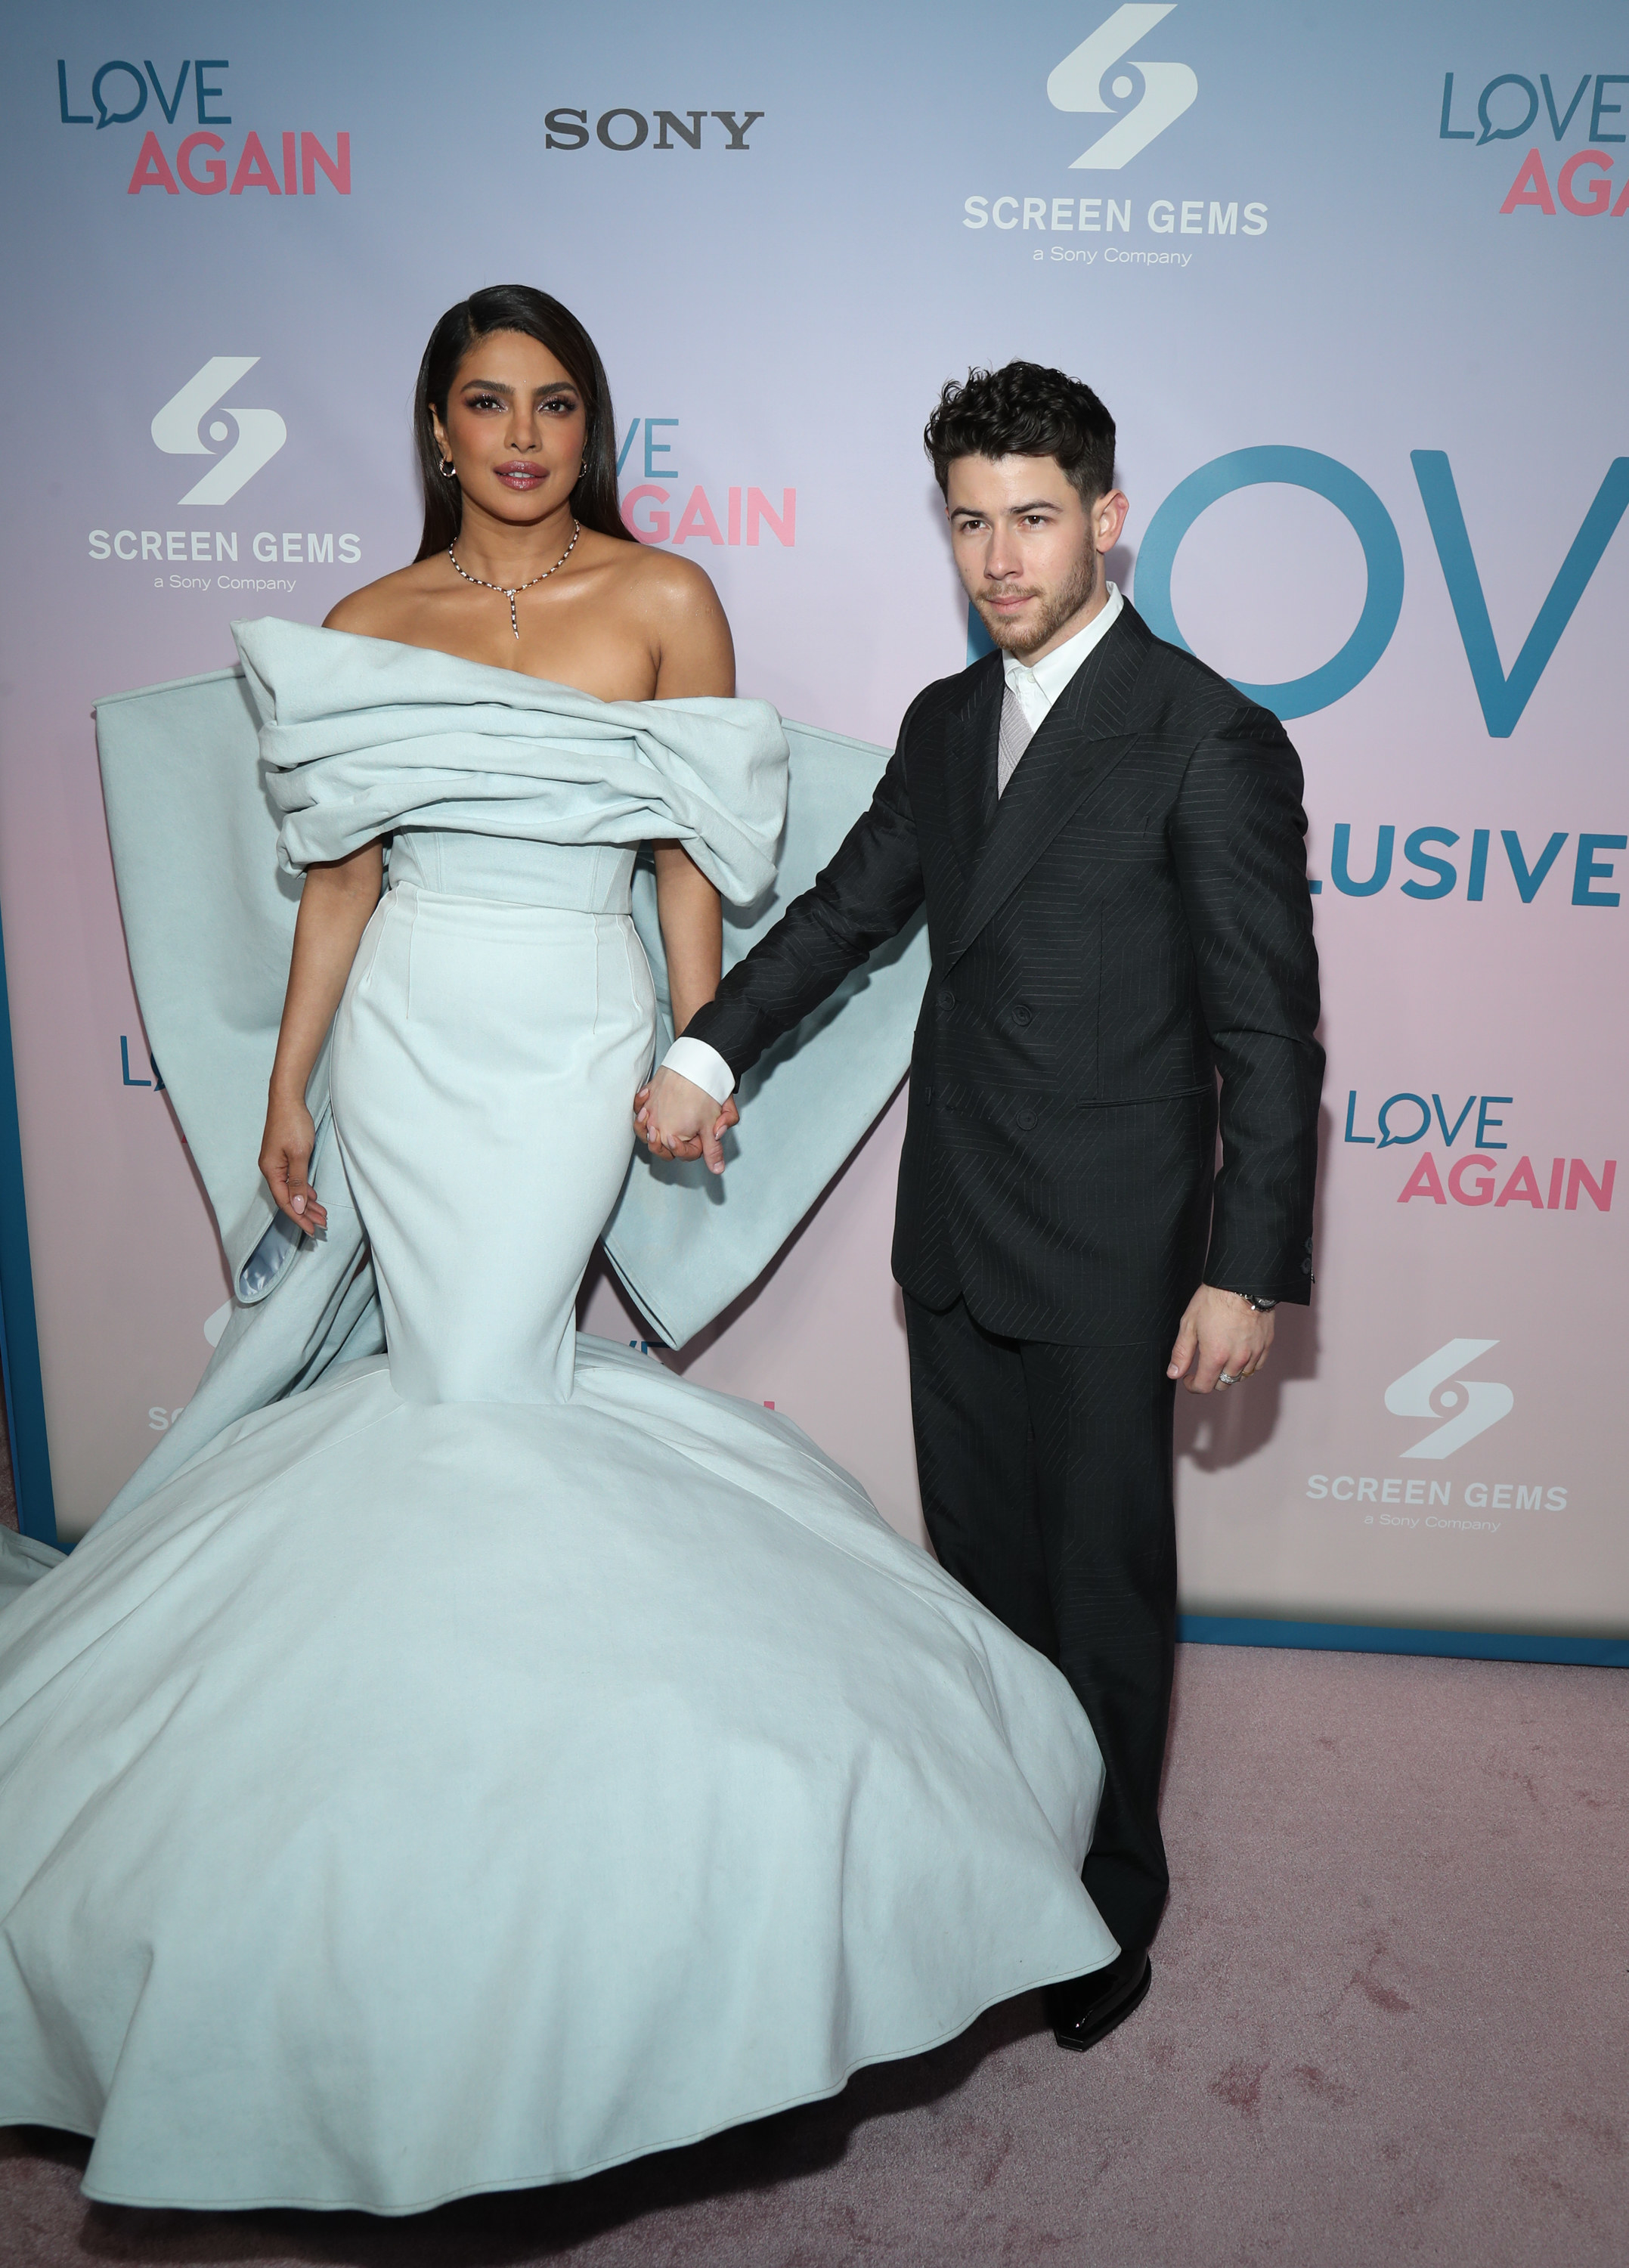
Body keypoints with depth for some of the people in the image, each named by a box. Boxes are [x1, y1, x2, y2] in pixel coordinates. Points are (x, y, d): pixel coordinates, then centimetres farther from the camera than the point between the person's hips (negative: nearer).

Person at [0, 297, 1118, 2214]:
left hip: (572, 1038, -2)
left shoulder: (664, 603, 1)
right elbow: (341, 877, 8)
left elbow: (695, 860, 1)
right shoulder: (367, 626, 7)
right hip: (406, 1032, 3)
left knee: (476, 1379, -4)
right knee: (448, 1366, 7)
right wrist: (288, 1086, 6)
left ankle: (504, 1714, 22)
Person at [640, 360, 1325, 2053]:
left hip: (1109, 1261, -6)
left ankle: (1112, 1898, 32)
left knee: (1104, 1588, 10)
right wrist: (706, 1050, 1)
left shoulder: (1209, 739, -12)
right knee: (980, 1572, 18)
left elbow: (1270, 1030, -12)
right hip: (955, 1243, 6)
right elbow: (849, 906, 15)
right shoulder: (946, 723, 10)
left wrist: (1251, 1272, -14)